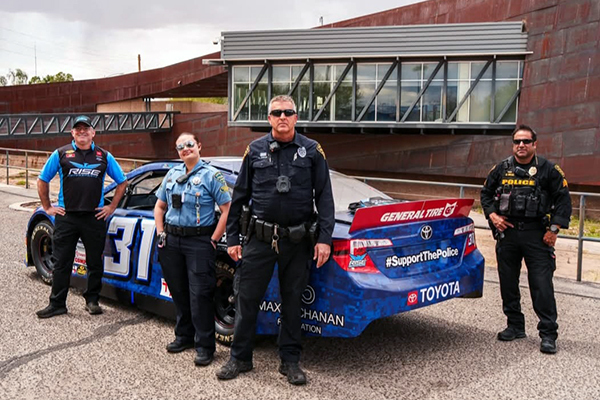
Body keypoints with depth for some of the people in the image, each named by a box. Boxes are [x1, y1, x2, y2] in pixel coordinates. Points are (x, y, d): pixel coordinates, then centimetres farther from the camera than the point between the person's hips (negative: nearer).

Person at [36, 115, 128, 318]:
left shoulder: (104, 156, 7)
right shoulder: (61, 154, 4)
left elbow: (122, 182, 14)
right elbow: (42, 181, 11)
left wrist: (112, 206, 7)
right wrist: (47, 207, 7)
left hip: (94, 217, 1)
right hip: (66, 216, 0)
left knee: (95, 262, 7)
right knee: (62, 263, 4)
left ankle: (92, 301, 20)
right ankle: (57, 304, 12)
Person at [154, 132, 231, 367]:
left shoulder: (211, 175, -4)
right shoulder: (172, 174, 13)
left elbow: (227, 210, -9)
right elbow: (159, 207, 22)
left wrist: (213, 240, -12)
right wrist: (160, 233, 9)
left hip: (199, 241, -6)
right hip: (171, 240, 6)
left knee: (200, 294, -7)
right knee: (178, 291, 13)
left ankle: (204, 345, 1)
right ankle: (184, 336, 28)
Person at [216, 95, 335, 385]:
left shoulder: (312, 151, 2)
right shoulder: (255, 150, 5)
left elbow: (324, 197, 0)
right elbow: (239, 197, 8)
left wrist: (324, 238, -8)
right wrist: (232, 238, 5)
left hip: (298, 240, 0)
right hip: (260, 238, 1)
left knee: (293, 301, 9)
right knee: (247, 297, 4)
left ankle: (290, 361, 23)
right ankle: (240, 358, 20)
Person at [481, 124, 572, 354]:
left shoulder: (548, 170, 0)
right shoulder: (501, 169, 9)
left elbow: (563, 199, -1)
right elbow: (486, 193, 19)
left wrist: (554, 228, -8)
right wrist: (492, 214, 2)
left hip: (536, 234, -4)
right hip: (507, 232, 4)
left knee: (542, 285, -6)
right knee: (508, 283, 10)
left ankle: (548, 334, 1)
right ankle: (515, 326, 24)